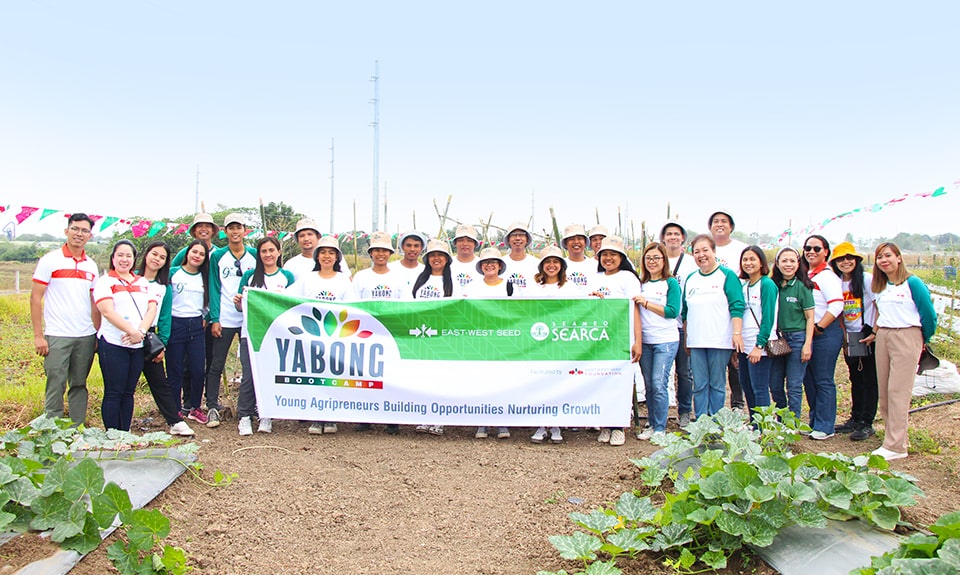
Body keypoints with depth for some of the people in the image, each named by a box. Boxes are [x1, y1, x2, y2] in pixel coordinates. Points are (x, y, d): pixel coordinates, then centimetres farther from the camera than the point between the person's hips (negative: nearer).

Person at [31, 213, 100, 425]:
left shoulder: (91, 265, 10)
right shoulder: (50, 261, -3)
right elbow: (35, 298, -4)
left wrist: (98, 334, 8)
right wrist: (38, 335, -10)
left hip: (86, 336, 4)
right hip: (57, 336, -4)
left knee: (79, 386, 10)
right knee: (55, 387, -2)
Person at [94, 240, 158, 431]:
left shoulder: (143, 282, 16)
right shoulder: (105, 282, 0)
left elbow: (152, 308, 5)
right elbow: (108, 311, -13)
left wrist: (141, 331, -12)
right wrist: (132, 331, -20)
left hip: (139, 345, 5)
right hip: (113, 344, -5)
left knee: (128, 393, 10)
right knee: (113, 393, -1)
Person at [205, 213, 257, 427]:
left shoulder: (254, 255, 7)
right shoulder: (217, 256, 4)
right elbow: (214, 289, 0)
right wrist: (214, 318, -8)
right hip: (224, 319, -1)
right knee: (216, 365, 0)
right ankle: (212, 407, 7)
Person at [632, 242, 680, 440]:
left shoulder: (671, 283, -2)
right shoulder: (642, 283, 12)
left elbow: (673, 311, -12)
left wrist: (647, 303, -15)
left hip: (666, 340, -5)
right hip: (645, 340, 5)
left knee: (658, 384, -8)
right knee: (648, 385, 9)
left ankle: (660, 428, 1)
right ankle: (651, 424, 19)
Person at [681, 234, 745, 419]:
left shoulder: (727, 275, 0)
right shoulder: (690, 279, 14)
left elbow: (736, 306, -7)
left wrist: (737, 333, -15)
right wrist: (685, 338, 15)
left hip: (720, 341, -4)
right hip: (695, 342, 4)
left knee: (717, 384, 2)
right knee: (699, 385, 5)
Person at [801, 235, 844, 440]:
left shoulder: (827, 275, -10)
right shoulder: (805, 275, 14)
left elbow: (837, 305, -19)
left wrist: (819, 327, -17)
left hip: (826, 333, -8)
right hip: (806, 334, 8)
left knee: (823, 381, -2)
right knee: (809, 380, 13)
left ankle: (824, 427, 6)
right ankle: (814, 421, 24)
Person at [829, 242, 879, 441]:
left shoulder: (867, 279, -10)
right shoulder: (836, 283, 6)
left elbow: (879, 306, -9)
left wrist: (875, 332, -13)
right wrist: (843, 336, 5)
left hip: (868, 335, -5)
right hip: (850, 337, 5)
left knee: (869, 380, -2)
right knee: (855, 379, 12)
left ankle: (866, 424, 2)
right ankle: (855, 419, 20)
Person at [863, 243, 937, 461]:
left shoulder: (912, 283, -8)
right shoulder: (880, 287, 13)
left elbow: (928, 313, -4)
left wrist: (925, 339, 6)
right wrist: (876, 333, 14)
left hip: (907, 337, -7)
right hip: (883, 338, 7)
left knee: (898, 391, -8)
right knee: (884, 391, 7)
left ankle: (896, 446, -5)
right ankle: (892, 437, 16)